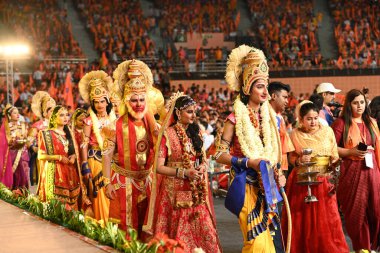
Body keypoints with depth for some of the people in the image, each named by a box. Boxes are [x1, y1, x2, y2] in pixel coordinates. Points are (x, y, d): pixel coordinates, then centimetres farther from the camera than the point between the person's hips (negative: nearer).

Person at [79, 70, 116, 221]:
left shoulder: (113, 119, 7)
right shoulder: (90, 121, -3)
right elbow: (84, 145, -5)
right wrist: (85, 167, -11)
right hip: (95, 160, -3)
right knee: (99, 195, -4)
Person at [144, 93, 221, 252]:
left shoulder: (196, 132, 9)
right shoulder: (167, 134, -7)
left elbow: (203, 158, 18)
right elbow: (159, 167, -10)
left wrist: (202, 167, -4)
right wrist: (184, 172, -18)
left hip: (197, 191, 4)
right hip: (176, 190, -4)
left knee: (203, 229, -2)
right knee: (179, 233, -1)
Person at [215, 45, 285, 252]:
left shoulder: (268, 116, 9)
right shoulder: (236, 118, -9)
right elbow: (220, 154, -9)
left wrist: (276, 173, 9)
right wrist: (248, 162, -18)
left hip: (266, 184, 6)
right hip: (246, 185, -6)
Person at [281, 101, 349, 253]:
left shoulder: (328, 131, 3)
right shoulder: (295, 134, 0)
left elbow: (335, 156, 8)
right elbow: (292, 158, 5)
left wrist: (334, 162, -12)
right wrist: (300, 160, -15)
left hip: (324, 183, 1)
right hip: (302, 183, 0)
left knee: (327, 221, -3)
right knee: (303, 221, 4)